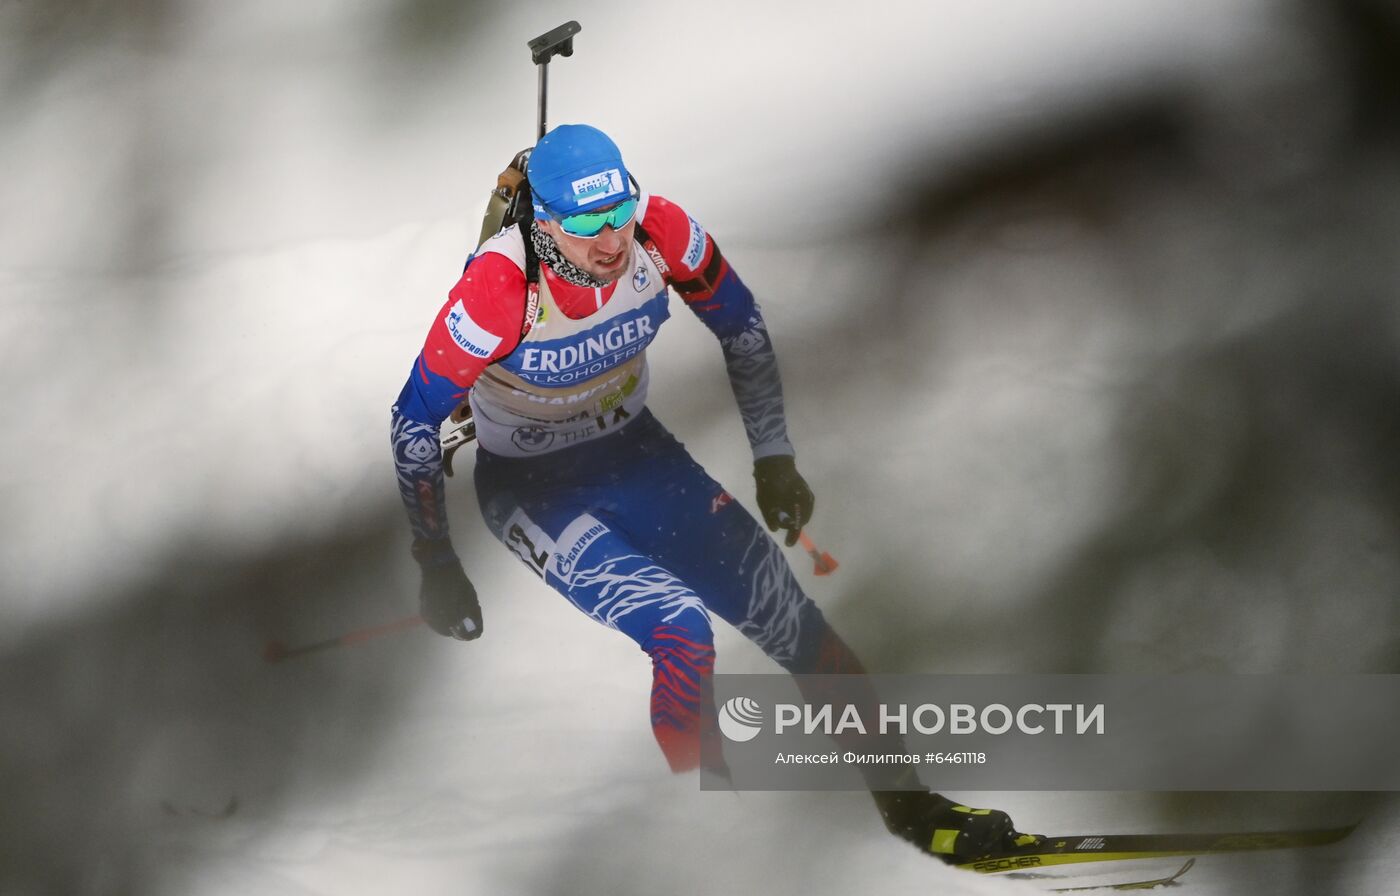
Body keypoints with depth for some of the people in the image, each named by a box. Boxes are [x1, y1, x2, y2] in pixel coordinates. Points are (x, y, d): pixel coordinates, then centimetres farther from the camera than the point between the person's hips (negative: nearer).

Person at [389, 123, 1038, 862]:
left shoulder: (663, 234, -22)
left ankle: (905, 801, 13)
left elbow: (742, 329, -1)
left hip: (635, 451, 4)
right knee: (681, 634, -25)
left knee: (787, 618, -2)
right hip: (529, 488, -4)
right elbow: (415, 419, -21)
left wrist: (773, 459, 2)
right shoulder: (498, 288, -33)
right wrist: (436, 565, -15)